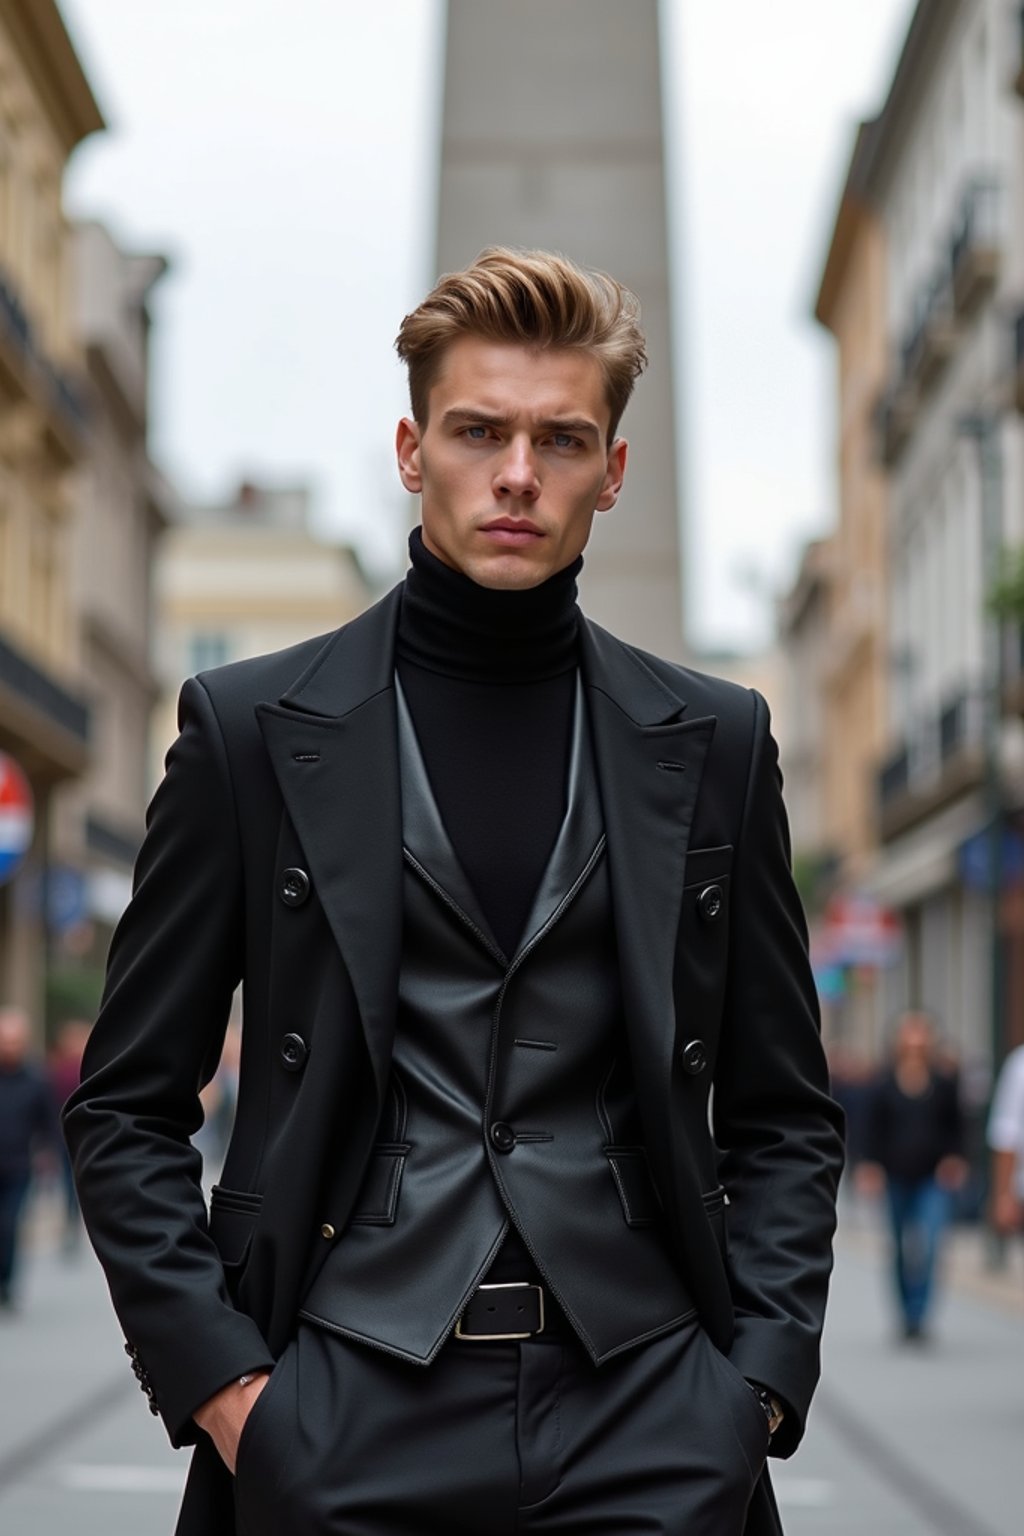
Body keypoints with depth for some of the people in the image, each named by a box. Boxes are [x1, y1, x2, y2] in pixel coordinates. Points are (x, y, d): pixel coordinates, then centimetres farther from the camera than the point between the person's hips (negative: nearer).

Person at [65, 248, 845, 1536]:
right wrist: (216, 1378, -5)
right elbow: (126, 1105, 5)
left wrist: (759, 1381, 0)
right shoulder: (253, 728, 3)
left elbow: (782, 1117, 12)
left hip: (642, 1417, 1)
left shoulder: (711, 744, 8)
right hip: (341, 1418, -1)